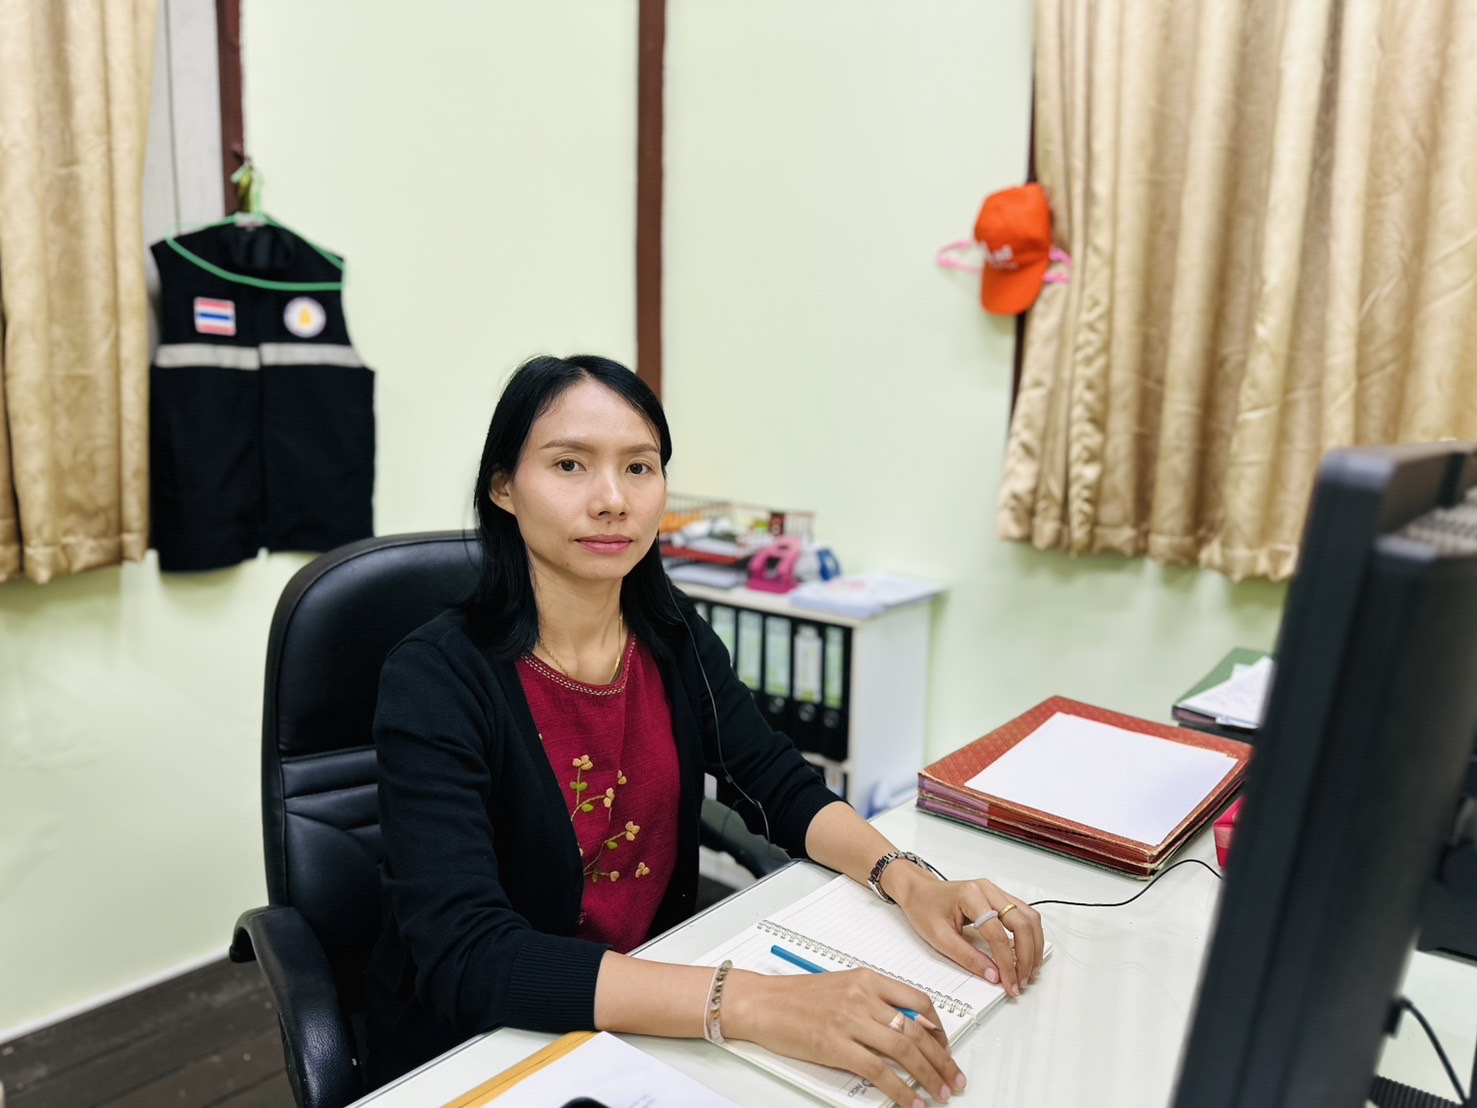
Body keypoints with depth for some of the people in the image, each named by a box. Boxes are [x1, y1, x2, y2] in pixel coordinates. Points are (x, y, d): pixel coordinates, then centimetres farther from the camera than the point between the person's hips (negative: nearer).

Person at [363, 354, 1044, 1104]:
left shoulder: (674, 636, -4)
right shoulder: (436, 680, -21)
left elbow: (781, 787, 1)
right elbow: (465, 956, -29)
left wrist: (908, 881, -19)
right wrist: (751, 1004, -39)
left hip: (645, 1020, 5)